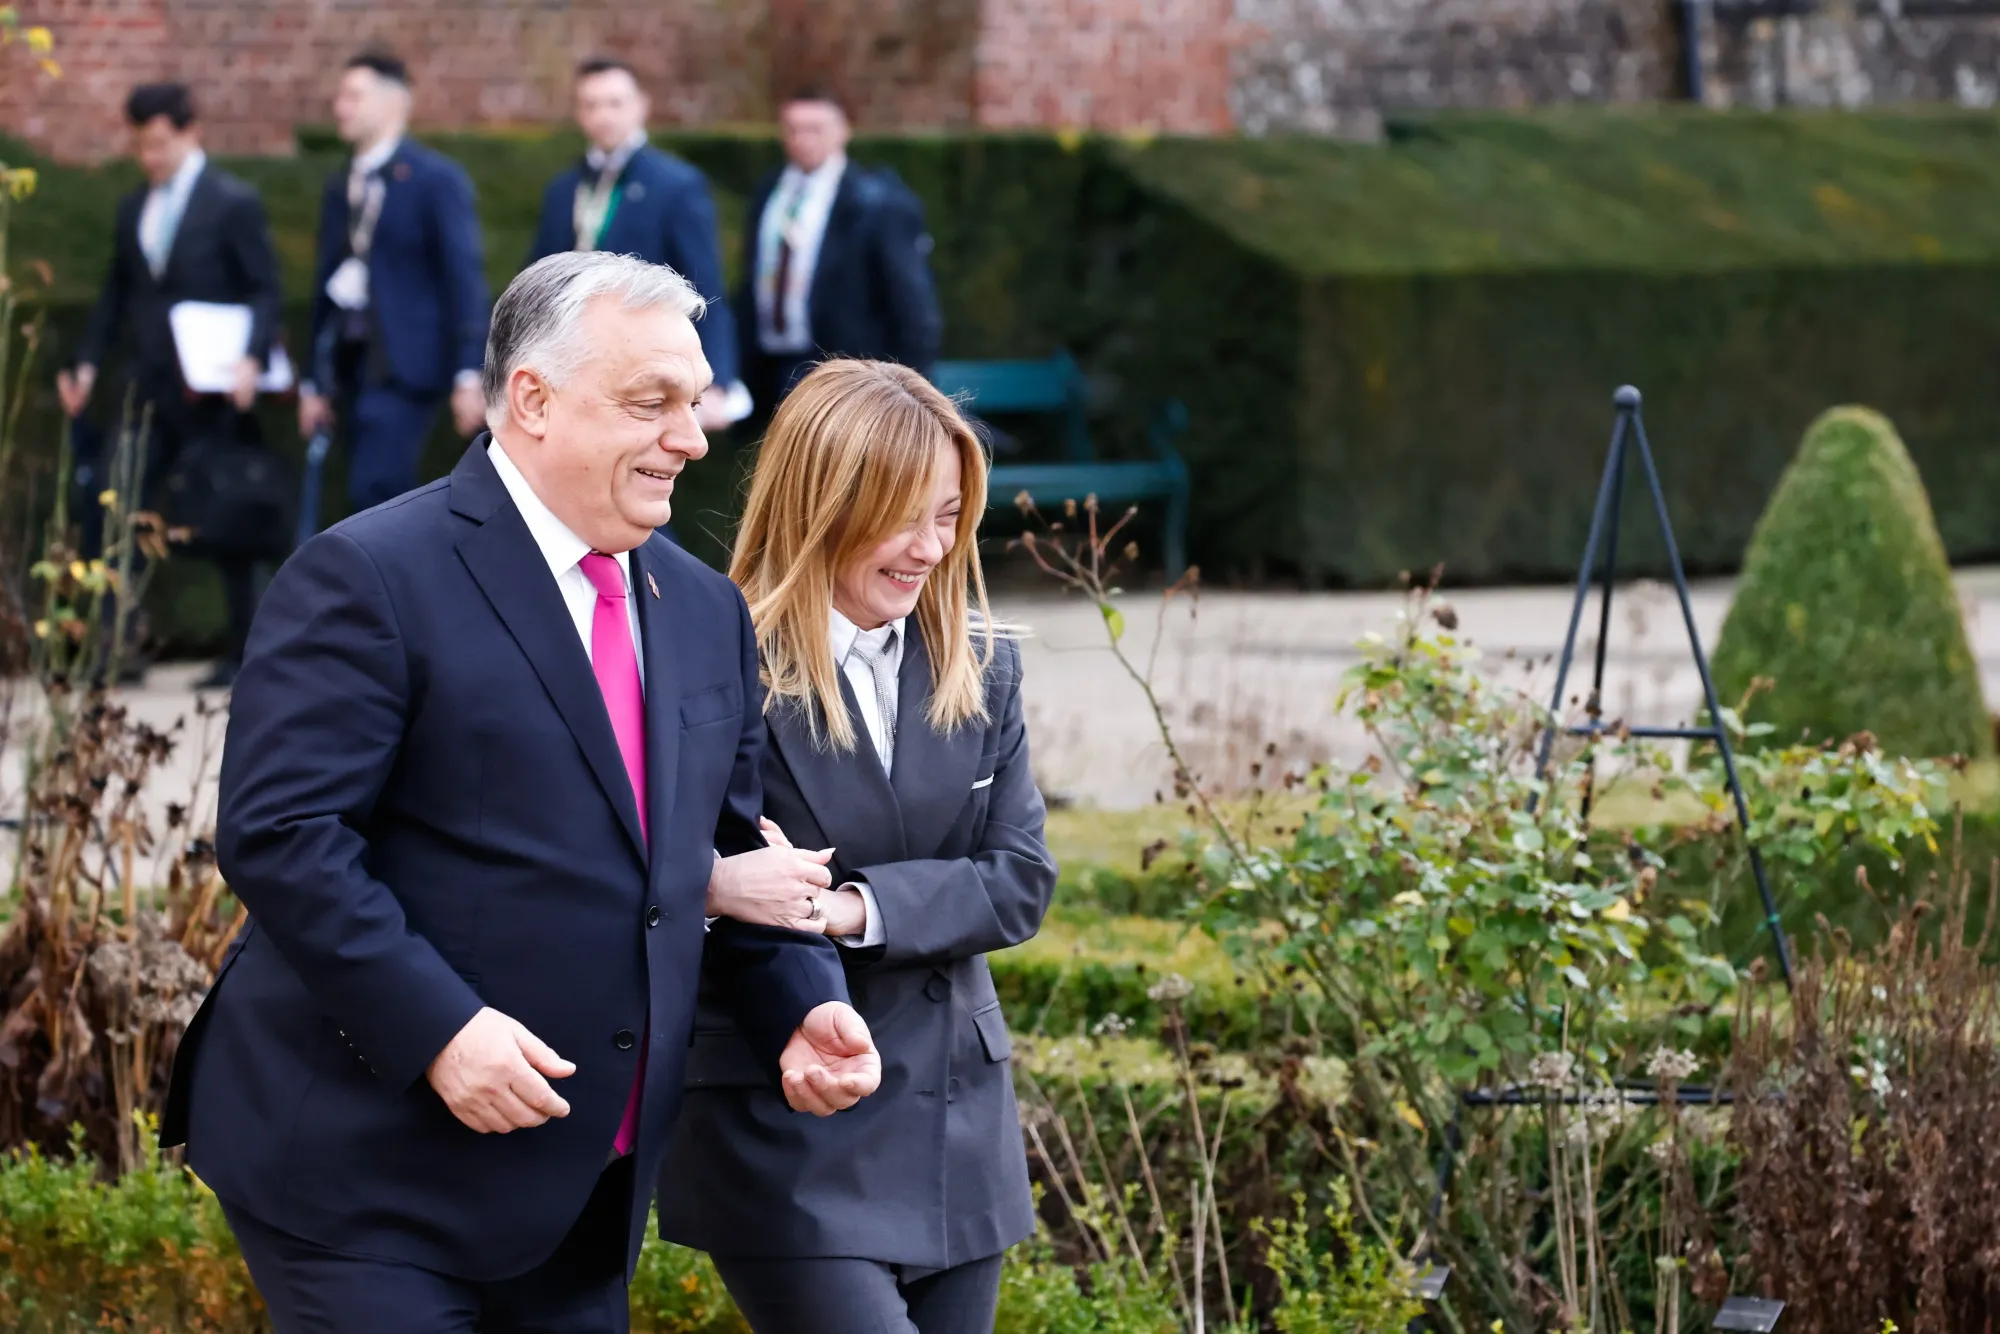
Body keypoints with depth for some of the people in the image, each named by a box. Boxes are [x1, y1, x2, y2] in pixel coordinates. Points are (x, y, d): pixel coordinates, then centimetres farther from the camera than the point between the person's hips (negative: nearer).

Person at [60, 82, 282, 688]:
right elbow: (117, 295, 18)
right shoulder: (132, 210, 14)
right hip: (150, 390, 6)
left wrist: (251, 359, -22)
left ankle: (243, 652, 12)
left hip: (213, 393, -6)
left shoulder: (234, 203, -4)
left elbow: (264, 292, -7)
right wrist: (88, 364, 8)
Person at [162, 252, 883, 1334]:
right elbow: (277, 834, -18)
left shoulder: (706, 613, 14)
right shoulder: (369, 578, -10)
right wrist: (438, 1029, -24)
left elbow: (734, 855, 21)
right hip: (370, 1173, -7)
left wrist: (802, 1010, 1)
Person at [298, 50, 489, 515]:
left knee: (374, 491, -16)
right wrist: (316, 382, 16)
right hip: (351, 360, 7)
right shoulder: (341, 186, 15)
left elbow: (464, 278, -10)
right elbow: (327, 283, 17)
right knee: (384, 500, 7)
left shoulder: (437, 179, -5)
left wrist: (469, 375, -17)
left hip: (404, 361, -7)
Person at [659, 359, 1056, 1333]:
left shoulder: (980, 667, 6)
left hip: (953, 1137, 6)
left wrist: (850, 908, -14)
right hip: (780, 1135, -5)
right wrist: (710, 885, -33)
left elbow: (1019, 880, 1)